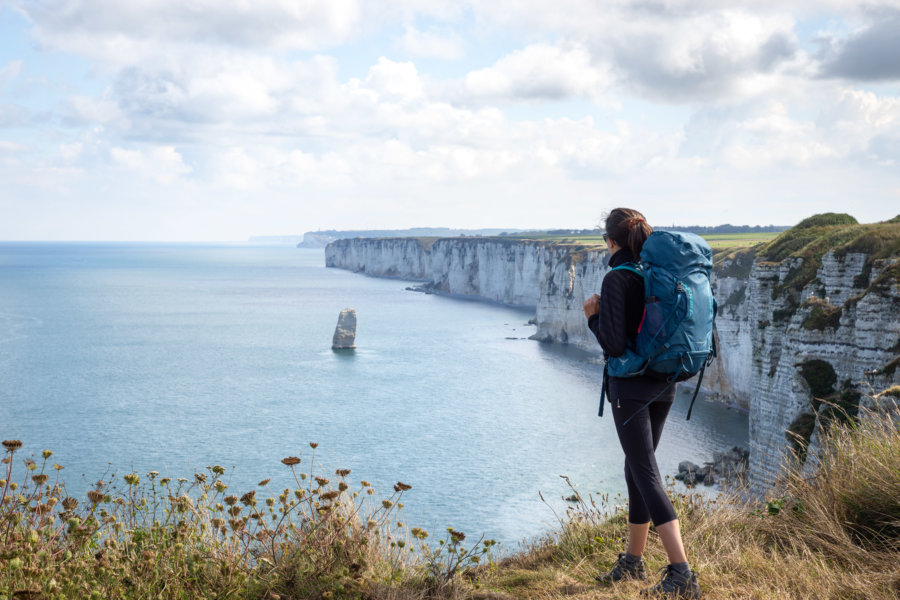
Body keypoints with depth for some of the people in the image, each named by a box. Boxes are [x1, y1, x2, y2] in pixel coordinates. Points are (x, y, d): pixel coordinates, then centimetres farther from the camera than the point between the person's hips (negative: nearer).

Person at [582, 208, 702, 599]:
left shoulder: (616, 278, -15)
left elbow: (614, 344, -19)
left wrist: (593, 316, -3)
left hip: (631, 386, -8)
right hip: (663, 385, 8)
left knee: (647, 475, -6)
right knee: (636, 468, 18)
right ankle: (632, 562, 29)